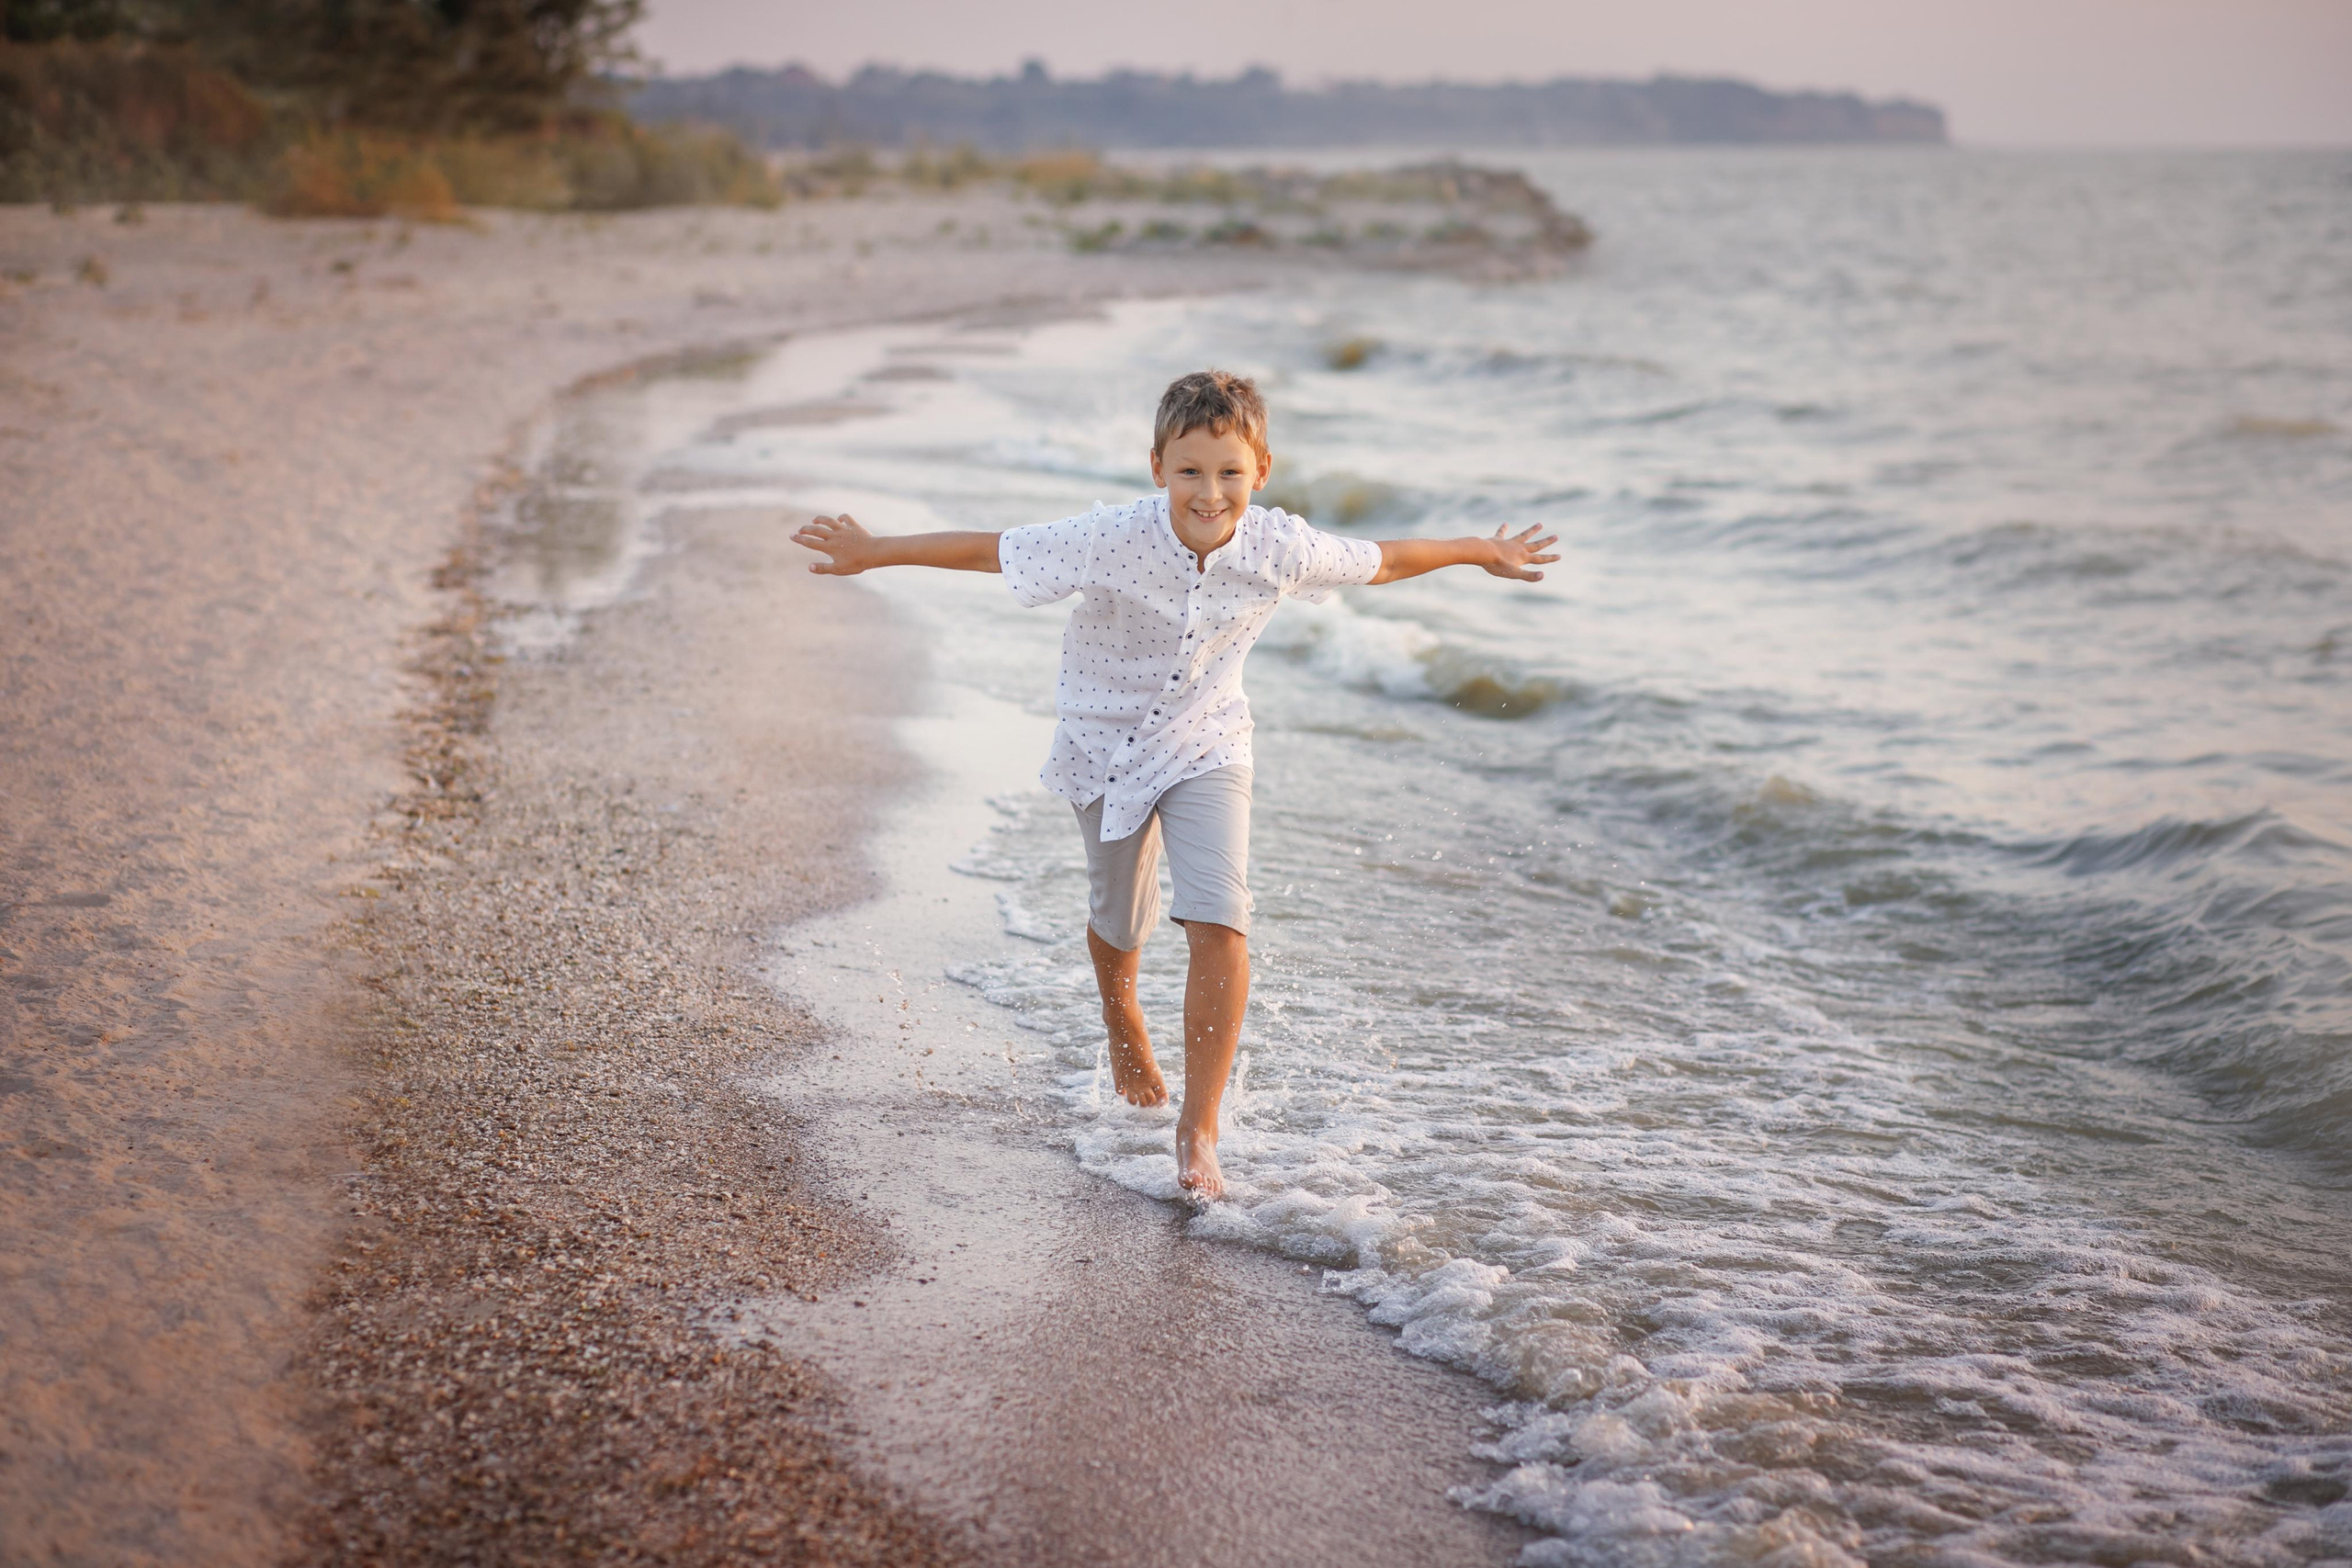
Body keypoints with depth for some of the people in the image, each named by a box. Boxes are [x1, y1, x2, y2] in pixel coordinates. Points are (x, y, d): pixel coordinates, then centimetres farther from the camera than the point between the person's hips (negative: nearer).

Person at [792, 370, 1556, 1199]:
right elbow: (990, 549, -19)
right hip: (1106, 745, 0)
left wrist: (1480, 552, 10)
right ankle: (1120, 1011, 57)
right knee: (1121, 921, 19)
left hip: (1203, 750, 0)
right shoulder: (1111, 540, -29)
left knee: (1220, 927, -18)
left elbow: (1380, 560, -3)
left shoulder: (1283, 550, -21)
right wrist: (872, 553, -14)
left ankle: (1199, 1126, -7)